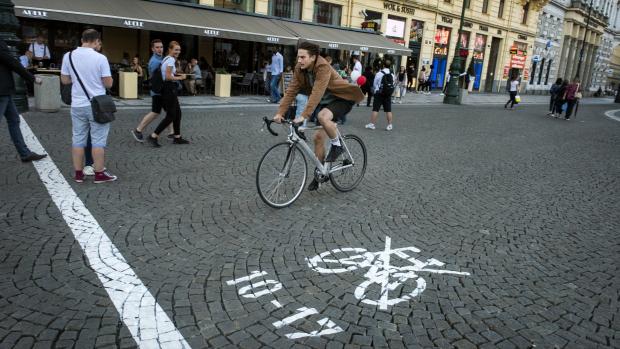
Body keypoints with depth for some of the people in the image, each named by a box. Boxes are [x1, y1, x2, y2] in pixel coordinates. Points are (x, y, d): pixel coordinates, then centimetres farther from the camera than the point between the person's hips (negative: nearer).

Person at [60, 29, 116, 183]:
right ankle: (99, 174, 7)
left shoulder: (68, 56, 1)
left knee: (78, 139, 10)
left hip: (77, 105, 4)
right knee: (98, 140, 3)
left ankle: (78, 174, 16)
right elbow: (108, 84, -9)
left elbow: (64, 80, 8)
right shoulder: (100, 58, -11)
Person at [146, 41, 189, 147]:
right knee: (170, 116, -5)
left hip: (169, 89, 10)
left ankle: (177, 137, 21)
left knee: (177, 113, 15)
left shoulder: (166, 59, 15)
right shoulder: (171, 60, -14)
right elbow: (168, 77, -21)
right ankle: (153, 136, -2)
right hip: (169, 89, -10)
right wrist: (180, 78, -9)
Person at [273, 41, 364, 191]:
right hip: (325, 101, 7)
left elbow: (317, 93, -39)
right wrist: (280, 113, -22)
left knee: (323, 117, -36)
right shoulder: (300, 69, -8)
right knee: (318, 137, 2)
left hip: (342, 98, -7)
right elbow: (291, 91, -12)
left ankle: (337, 145, -10)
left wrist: (304, 116, -45)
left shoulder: (323, 68, -29)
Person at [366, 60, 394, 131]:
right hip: (388, 94, 4)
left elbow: (374, 84, 0)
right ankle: (389, 125, 8)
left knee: (375, 109, -1)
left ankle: (372, 124, -1)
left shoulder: (379, 73, -9)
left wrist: (374, 90, 17)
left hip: (379, 94, -4)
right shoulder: (392, 75, 3)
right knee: (388, 110, 6)